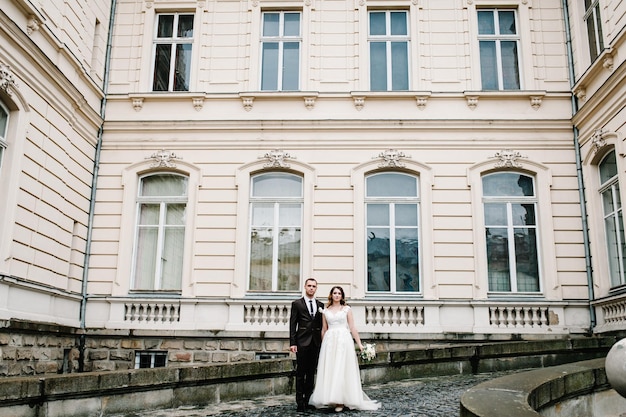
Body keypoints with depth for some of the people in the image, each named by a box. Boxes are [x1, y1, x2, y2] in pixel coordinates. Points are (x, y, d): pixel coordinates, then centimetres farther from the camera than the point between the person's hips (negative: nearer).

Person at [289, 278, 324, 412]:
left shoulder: (320, 305, 12)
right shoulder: (297, 304, 1)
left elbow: (322, 325, 13)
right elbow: (292, 324, -3)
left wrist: (323, 342, 6)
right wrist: (292, 343, -10)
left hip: (316, 343, 4)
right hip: (302, 342, -4)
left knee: (311, 373, 8)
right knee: (301, 373, -1)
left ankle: (308, 399, 15)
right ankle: (300, 402, 4)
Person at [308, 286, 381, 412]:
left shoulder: (347, 309, 6)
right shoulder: (325, 311, 12)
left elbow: (352, 328, 3)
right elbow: (324, 330, 14)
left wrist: (359, 344, -3)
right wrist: (323, 346, 10)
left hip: (344, 341, -2)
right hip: (329, 342, 2)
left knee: (342, 370, -4)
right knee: (329, 370, -1)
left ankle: (341, 401, 0)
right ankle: (331, 398, 7)